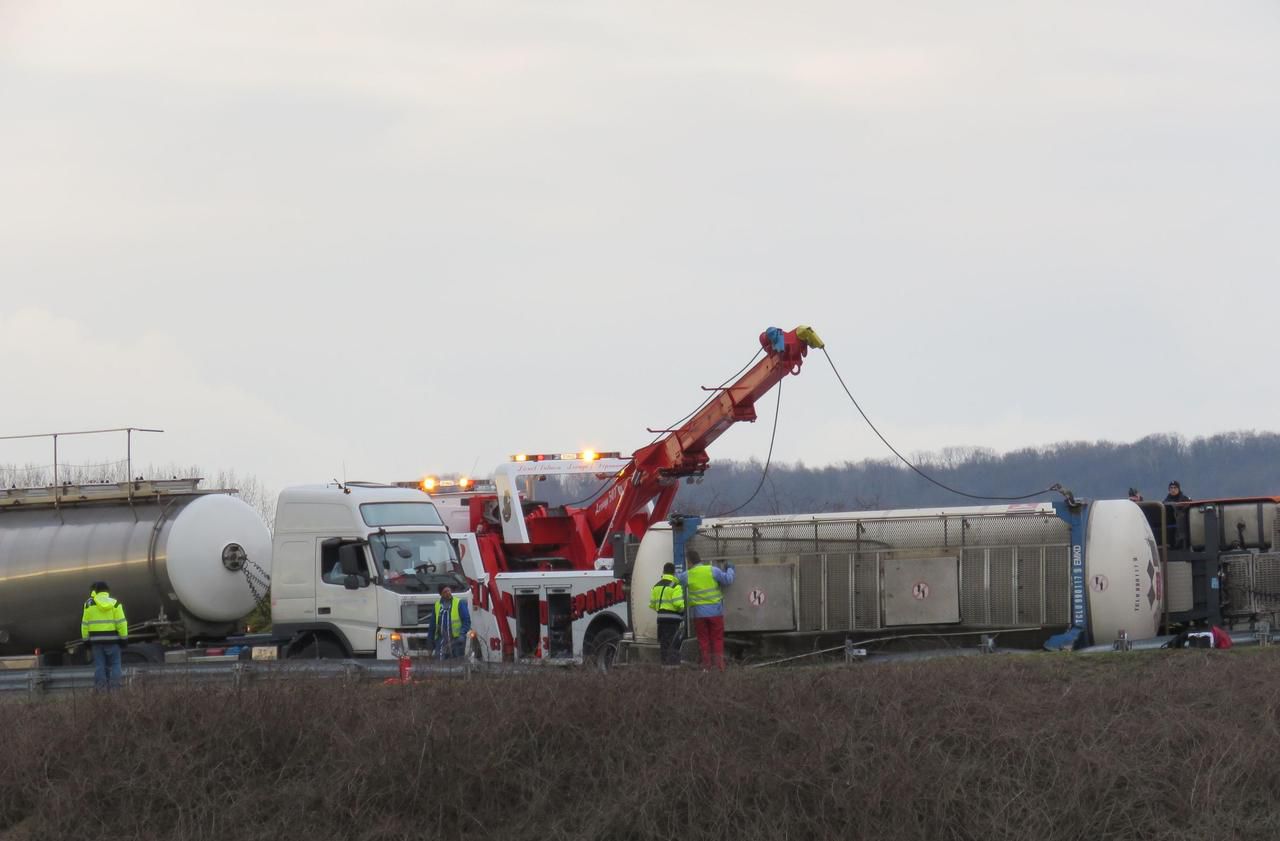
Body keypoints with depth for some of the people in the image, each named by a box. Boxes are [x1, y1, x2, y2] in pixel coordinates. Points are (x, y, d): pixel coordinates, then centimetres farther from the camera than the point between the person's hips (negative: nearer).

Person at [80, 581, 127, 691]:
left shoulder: (89, 604, 0)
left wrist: (86, 639, 8)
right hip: (112, 639, -1)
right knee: (114, 664, 4)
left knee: (99, 665, 5)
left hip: (96, 639, 1)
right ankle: (114, 687, -3)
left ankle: (100, 687, 1)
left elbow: (85, 624, 1)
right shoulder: (115, 603, -3)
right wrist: (124, 637, 0)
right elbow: (121, 622, -6)